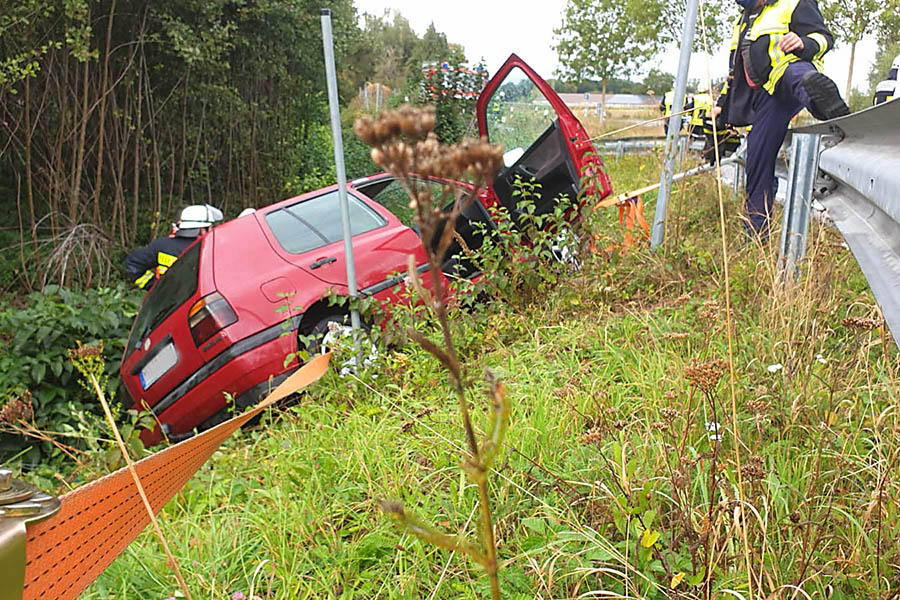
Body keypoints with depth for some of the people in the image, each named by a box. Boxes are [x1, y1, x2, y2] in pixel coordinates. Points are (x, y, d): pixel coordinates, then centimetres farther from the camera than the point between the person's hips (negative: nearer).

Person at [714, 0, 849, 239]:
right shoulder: (742, 20, 30)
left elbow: (824, 37, 0)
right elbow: (734, 70, 36)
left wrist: (804, 44, -22)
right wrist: (722, 103, 32)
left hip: (788, 86, -6)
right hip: (763, 97, 6)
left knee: (794, 72, -43)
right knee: (758, 157, -3)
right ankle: (757, 235, -1)